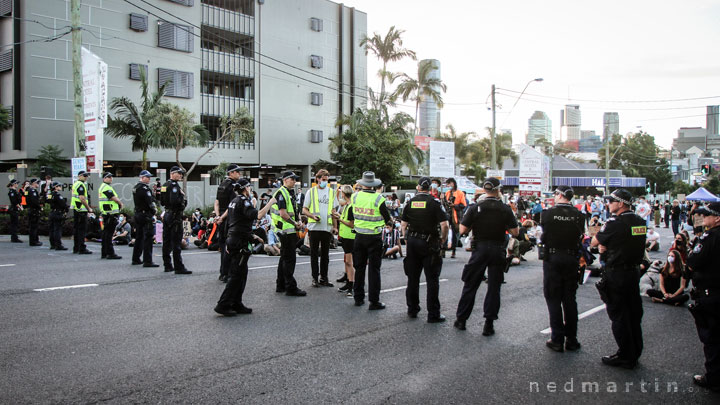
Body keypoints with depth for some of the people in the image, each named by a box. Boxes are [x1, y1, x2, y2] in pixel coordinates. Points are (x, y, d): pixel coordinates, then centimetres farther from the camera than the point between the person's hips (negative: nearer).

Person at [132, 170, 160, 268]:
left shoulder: (135, 188, 15)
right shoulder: (144, 188, -15)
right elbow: (150, 201, -19)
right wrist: (154, 210, -3)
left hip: (137, 214, 10)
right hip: (146, 215, -10)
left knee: (139, 237, 17)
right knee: (148, 238, -9)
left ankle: (136, 259, 25)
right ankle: (147, 261, -11)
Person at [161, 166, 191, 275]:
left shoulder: (165, 185, 15)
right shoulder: (174, 185, -15)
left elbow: (162, 201, 19)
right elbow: (174, 201, -27)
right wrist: (184, 201, -9)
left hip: (167, 214, 10)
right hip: (175, 215, -10)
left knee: (167, 241, 12)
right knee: (176, 242, -8)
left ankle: (167, 265, 20)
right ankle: (179, 267, -7)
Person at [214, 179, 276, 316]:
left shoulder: (233, 201, 16)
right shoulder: (243, 201, -12)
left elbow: (228, 224, 21)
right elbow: (257, 215, -28)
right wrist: (270, 203, -18)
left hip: (232, 240, 10)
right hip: (240, 243, -10)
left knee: (240, 274, 14)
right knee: (237, 275, -6)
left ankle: (236, 304, 18)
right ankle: (223, 305, -5)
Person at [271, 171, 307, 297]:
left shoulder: (290, 193, 18)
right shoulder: (281, 193, -13)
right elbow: (283, 213, -21)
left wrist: (298, 222, 6)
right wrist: (295, 223, -13)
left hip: (290, 230, 11)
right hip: (286, 230, -11)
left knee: (285, 257, 16)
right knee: (289, 259, -7)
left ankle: (280, 285, 25)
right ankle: (290, 287, -1)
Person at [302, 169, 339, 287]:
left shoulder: (331, 192, 11)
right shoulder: (311, 191, 3)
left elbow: (334, 211, 14)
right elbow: (304, 210, 2)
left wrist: (335, 226, 6)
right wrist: (313, 216, -18)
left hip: (327, 228, 2)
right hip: (314, 227, -2)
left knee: (325, 254, 8)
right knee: (314, 254, 3)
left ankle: (324, 277, 16)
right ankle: (315, 278, 11)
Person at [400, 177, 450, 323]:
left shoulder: (410, 202, 4)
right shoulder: (435, 202, -8)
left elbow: (403, 225, 4)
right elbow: (444, 225, -15)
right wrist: (443, 240, 0)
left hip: (412, 241, 4)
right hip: (430, 243, -4)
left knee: (413, 278, 13)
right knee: (432, 279, 1)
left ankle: (412, 309, 23)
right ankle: (433, 314, 3)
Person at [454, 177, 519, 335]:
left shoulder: (475, 208, -7)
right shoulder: (506, 210, -5)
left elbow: (462, 230, -8)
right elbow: (515, 232, -3)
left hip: (480, 249, 0)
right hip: (498, 251, 0)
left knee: (470, 286, 10)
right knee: (494, 288, 7)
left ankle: (461, 320, 18)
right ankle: (489, 324, 9)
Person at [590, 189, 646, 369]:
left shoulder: (615, 223, -18)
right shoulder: (641, 222, 5)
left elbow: (593, 242, -11)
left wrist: (602, 243, 9)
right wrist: (606, 244, -2)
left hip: (616, 275, -8)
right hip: (634, 271, 8)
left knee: (619, 316, 2)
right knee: (634, 314, 15)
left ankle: (625, 356, 9)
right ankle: (635, 353, 26)